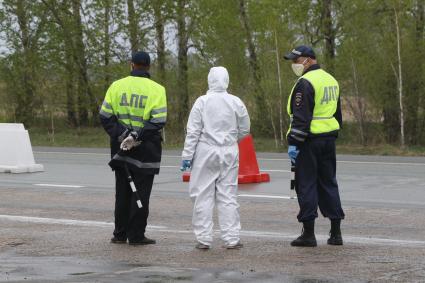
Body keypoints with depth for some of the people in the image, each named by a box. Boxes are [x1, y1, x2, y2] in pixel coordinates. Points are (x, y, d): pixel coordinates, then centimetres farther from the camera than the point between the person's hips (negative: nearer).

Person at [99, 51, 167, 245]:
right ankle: (136, 235, 4)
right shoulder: (156, 89, -6)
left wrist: (120, 135, -8)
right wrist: (137, 136, -16)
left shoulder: (116, 86, 3)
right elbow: (158, 121, -15)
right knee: (141, 192, 3)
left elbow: (105, 116, -2)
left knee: (122, 191, 13)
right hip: (145, 150, -3)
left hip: (121, 147, 3)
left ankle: (120, 234, 17)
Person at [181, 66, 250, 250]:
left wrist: (187, 155, -4)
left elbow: (193, 131, -8)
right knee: (228, 196, 7)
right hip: (229, 153, 2)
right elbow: (244, 129, 9)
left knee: (203, 195, 4)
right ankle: (231, 238, 6)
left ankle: (204, 239, 3)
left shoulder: (202, 102, -7)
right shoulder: (236, 102, 0)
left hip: (206, 152, -2)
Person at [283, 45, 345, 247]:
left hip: (309, 140, -8)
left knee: (306, 185, -2)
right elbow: (337, 113, 21)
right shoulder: (331, 80, 15)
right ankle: (335, 232, 13)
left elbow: (301, 117, -19)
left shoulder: (305, 83, -14)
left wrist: (293, 143, -16)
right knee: (328, 183, 13)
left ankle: (308, 234, -1)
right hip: (328, 139, 8)